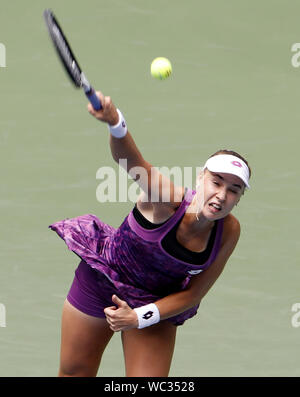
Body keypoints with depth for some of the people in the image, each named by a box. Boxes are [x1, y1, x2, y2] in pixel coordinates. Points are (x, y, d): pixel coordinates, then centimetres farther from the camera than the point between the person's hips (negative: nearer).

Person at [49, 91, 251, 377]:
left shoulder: (229, 231, -18)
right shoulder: (168, 199, -31)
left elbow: (193, 293, -10)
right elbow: (132, 162, -51)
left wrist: (140, 317, -20)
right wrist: (115, 123, -72)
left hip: (157, 304, 3)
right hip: (101, 282, -3)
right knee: (75, 373, 12)